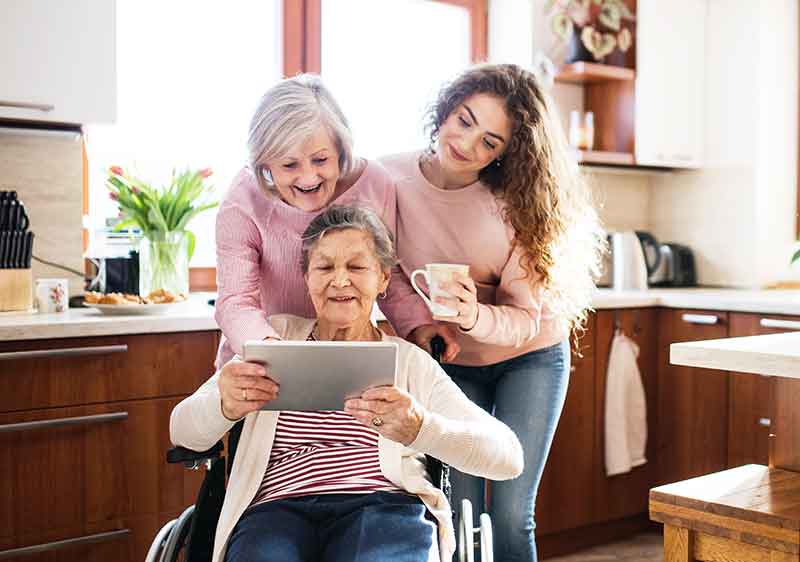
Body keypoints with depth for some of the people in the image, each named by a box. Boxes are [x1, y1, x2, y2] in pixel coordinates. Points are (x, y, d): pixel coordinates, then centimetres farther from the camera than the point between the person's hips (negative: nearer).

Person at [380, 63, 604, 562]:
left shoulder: (513, 205, -22)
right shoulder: (389, 178, -18)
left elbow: (526, 318, -20)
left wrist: (475, 317, -39)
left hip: (528, 358, -1)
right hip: (448, 365, 2)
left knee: (511, 517, -2)